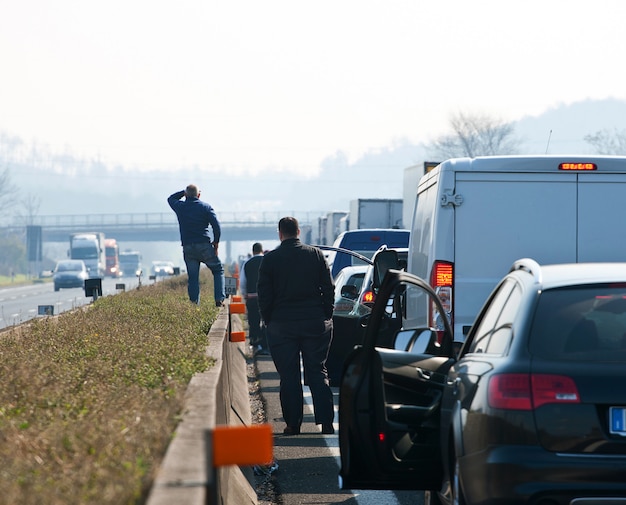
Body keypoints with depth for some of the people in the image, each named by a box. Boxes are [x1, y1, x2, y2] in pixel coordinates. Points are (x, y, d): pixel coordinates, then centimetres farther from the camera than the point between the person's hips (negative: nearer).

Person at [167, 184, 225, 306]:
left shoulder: (180, 206, 5)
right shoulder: (206, 207, 0)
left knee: (192, 278, 7)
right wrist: (216, 242, 6)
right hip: (204, 246, -2)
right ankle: (219, 299, 0)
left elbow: (170, 198, 29)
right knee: (218, 270, 12)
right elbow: (216, 226, -7)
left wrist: (184, 192, 23)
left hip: (188, 248, 2)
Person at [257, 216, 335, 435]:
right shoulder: (316, 254, 2)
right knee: (318, 373, 6)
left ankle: (293, 424, 4)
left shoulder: (270, 259, -3)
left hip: (282, 325, -2)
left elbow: (263, 294, -1)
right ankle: (326, 423, 0)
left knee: (289, 376, 4)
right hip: (315, 323, 2)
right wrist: (326, 317, 10)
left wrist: (269, 321, 8)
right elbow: (328, 288, 3)